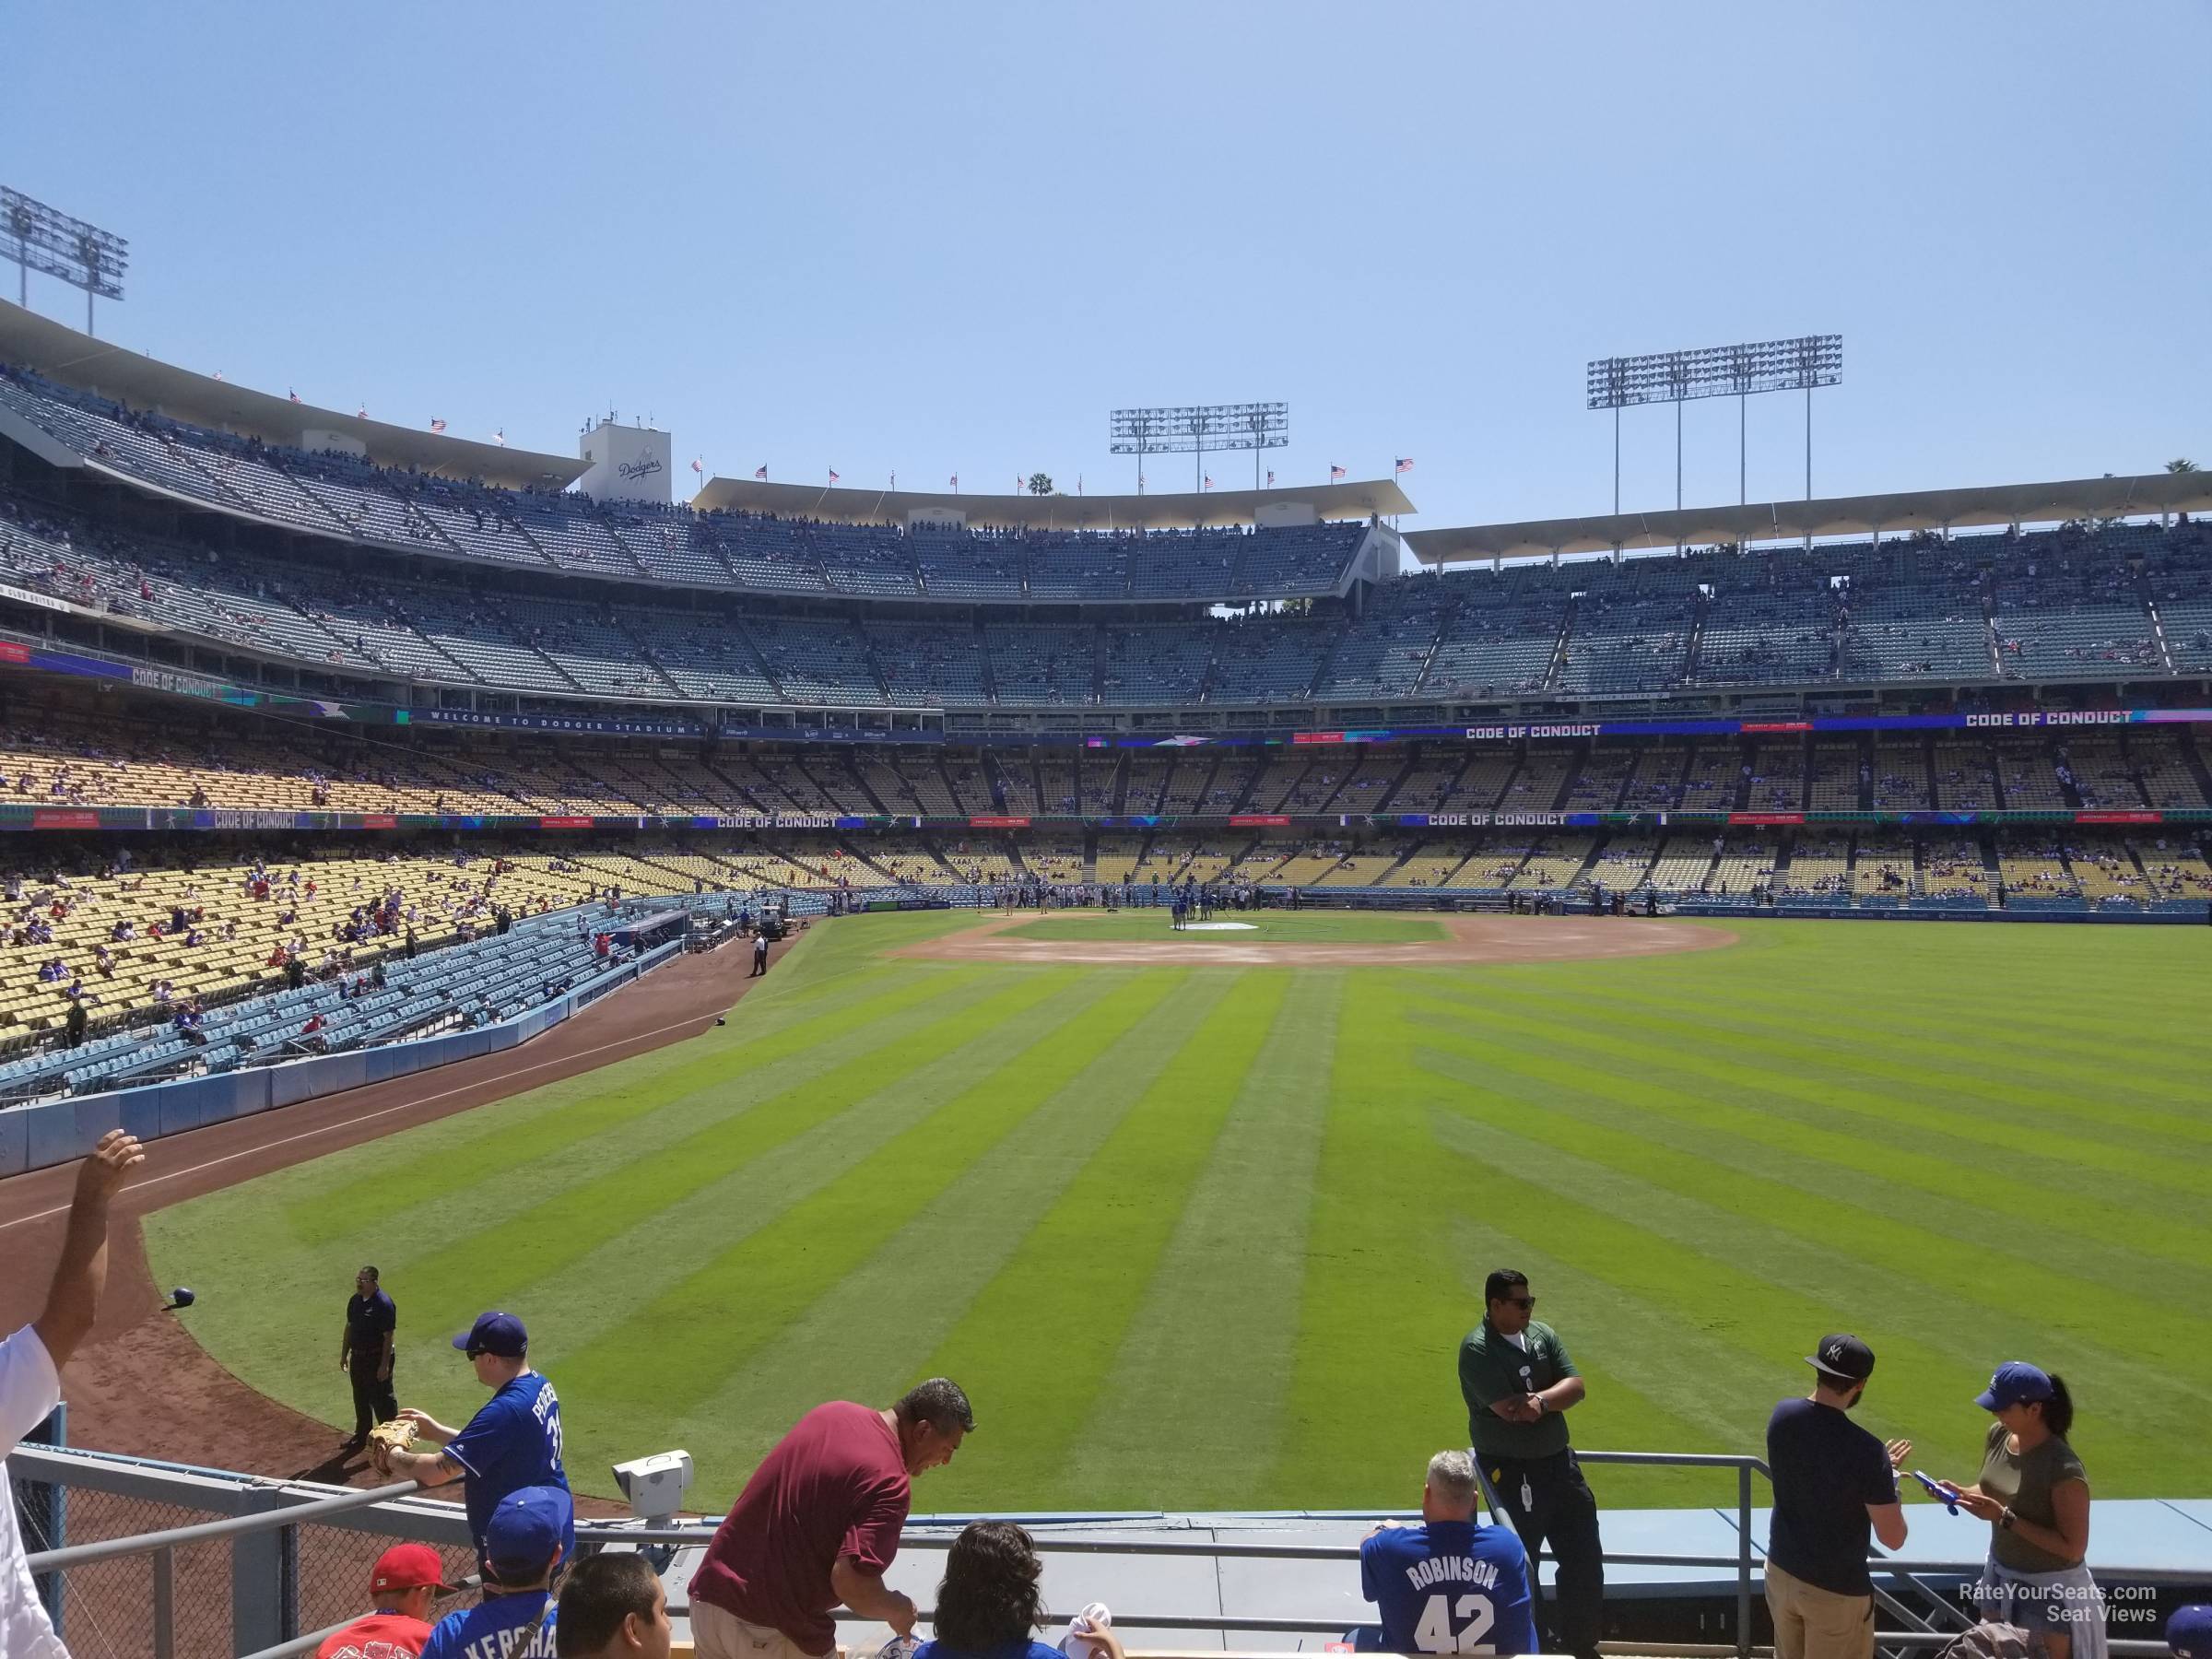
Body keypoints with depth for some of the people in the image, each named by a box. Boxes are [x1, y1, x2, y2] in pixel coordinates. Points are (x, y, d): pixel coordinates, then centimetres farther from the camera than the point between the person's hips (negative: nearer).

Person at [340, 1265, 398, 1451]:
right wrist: (344, 1354, 15)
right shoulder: (355, 1300, 3)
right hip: (357, 1357, 8)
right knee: (361, 1399, 20)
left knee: (381, 1400, 1)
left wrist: (384, 1365, -20)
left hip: (376, 1359, -8)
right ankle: (362, 1436, 36)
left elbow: (388, 1337, -19)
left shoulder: (384, 1304, -21)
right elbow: (349, 1327, 15)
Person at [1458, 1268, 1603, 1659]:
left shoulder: (1542, 1333, 4)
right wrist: (1555, 1396, -10)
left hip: (1559, 1461, 7)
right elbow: (1509, 1408, -25)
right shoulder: (1477, 1349, -18)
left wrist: (1539, 1400, -20)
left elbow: (1576, 1386, -3)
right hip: (1511, 1470, -7)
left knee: (1585, 1557, 15)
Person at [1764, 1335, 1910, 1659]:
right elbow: (1893, 1539, -18)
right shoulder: (1866, 1450, -26)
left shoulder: (1782, 1416, -9)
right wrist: (1888, 1478, -2)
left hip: (1780, 1571, 5)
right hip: (1837, 1591, -5)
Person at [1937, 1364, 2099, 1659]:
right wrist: (1961, 1493, -11)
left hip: (2049, 1590, -7)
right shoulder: (1997, 1436, -6)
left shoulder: (2064, 1469, -28)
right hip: (2000, 1576, 7)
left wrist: (2006, 1518, -30)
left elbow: (2073, 1548, -25)